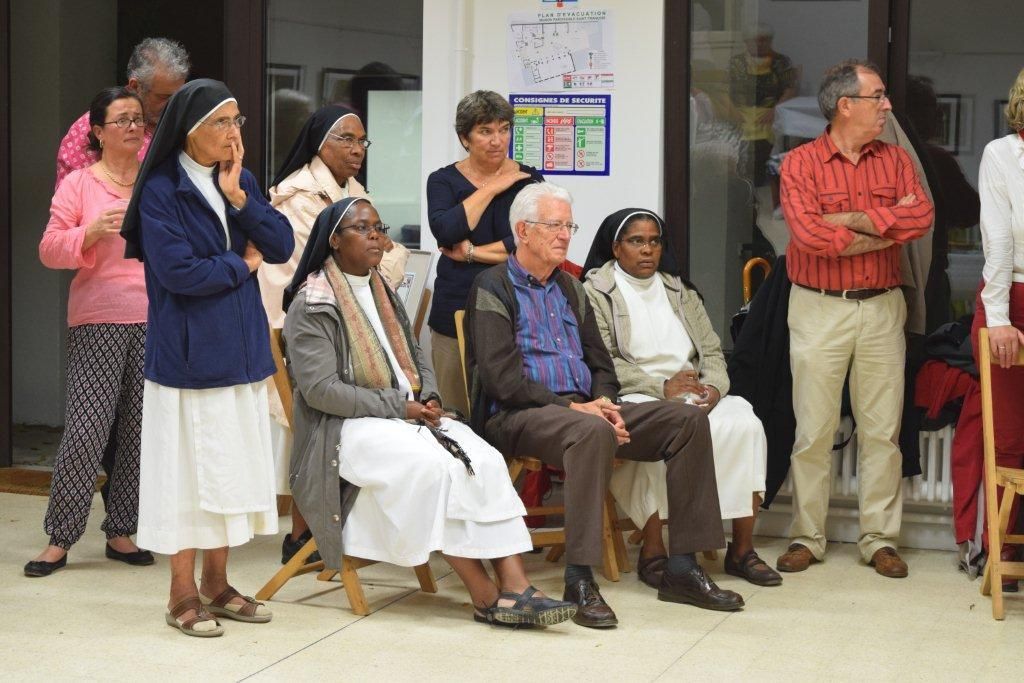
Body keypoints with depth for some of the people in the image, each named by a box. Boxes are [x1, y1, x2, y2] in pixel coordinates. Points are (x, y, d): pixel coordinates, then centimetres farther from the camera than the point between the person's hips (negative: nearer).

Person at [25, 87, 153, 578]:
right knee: (85, 429, -7)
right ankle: (59, 539, 4)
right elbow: (50, 250, -1)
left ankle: (122, 532, 16)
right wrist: (92, 232, -17)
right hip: (97, 321, -3)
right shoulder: (78, 184, 3)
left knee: (142, 431, 5)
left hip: (155, 321, 3)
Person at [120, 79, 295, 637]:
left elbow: (282, 246, 0)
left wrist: (238, 196, -11)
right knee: (188, 469, 0)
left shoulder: (240, 180, 9)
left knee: (231, 466, 11)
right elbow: (178, 271, -18)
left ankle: (217, 584, 21)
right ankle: (183, 595, 10)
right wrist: (242, 264, -6)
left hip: (241, 350, 6)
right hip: (187, 354, -6)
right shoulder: (161, 190, -10)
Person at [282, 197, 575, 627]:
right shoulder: (313, 304, -6)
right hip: (346, 428, -7)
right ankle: (485, 596, -25)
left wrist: (427, 397, 0)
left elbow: (416, 359, 23)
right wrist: (398, 407, -17)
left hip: (407, 415, 7)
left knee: (487, 460, -21)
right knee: (435, 465, -33)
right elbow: (320, 389, -15)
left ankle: (515, 585, -30)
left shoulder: (382, 293, 19)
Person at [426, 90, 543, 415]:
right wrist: (492, 188, -5)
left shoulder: (529, 179, 8)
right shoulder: (443, 180, 9)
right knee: (458, 417, -1)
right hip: (458, 312, 0)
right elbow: (446, 231, -10)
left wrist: (473, 252, -6)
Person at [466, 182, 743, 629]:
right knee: (592, 432, -40)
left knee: (687, 419, -9)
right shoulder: (494, 289, -2)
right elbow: (501, 379, -13)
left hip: (582, 409, 8)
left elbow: (600, 361, 21)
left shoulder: (570, 289, 22)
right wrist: (571, 407, -18)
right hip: (515, 416, -8)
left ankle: (682, 568, -10)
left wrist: (604, 402, -2)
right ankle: (579, 582, -36)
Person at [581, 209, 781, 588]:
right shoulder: (596, 290, 4)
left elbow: (711, 350, 15)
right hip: (633, 400, -5)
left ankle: (742, 548, -16)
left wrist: (712, 386, -8)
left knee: (744, 424, -23)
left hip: (693, 394, 5)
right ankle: (652, 553, -27)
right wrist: (661, 387, -17)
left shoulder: (679, 290, 22)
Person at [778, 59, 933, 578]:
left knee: (882, 431, 5)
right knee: (813, 432, 1)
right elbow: (809, 235, -19)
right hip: (819, 308, -3)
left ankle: (879, 539, 14)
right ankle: (806, 539, 11)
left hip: (882, 307, 3)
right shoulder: (801, 163, -3)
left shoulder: (895, 160, 9)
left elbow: (922, 218, -9)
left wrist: (852, 219, -13)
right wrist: (887, 228, -10)